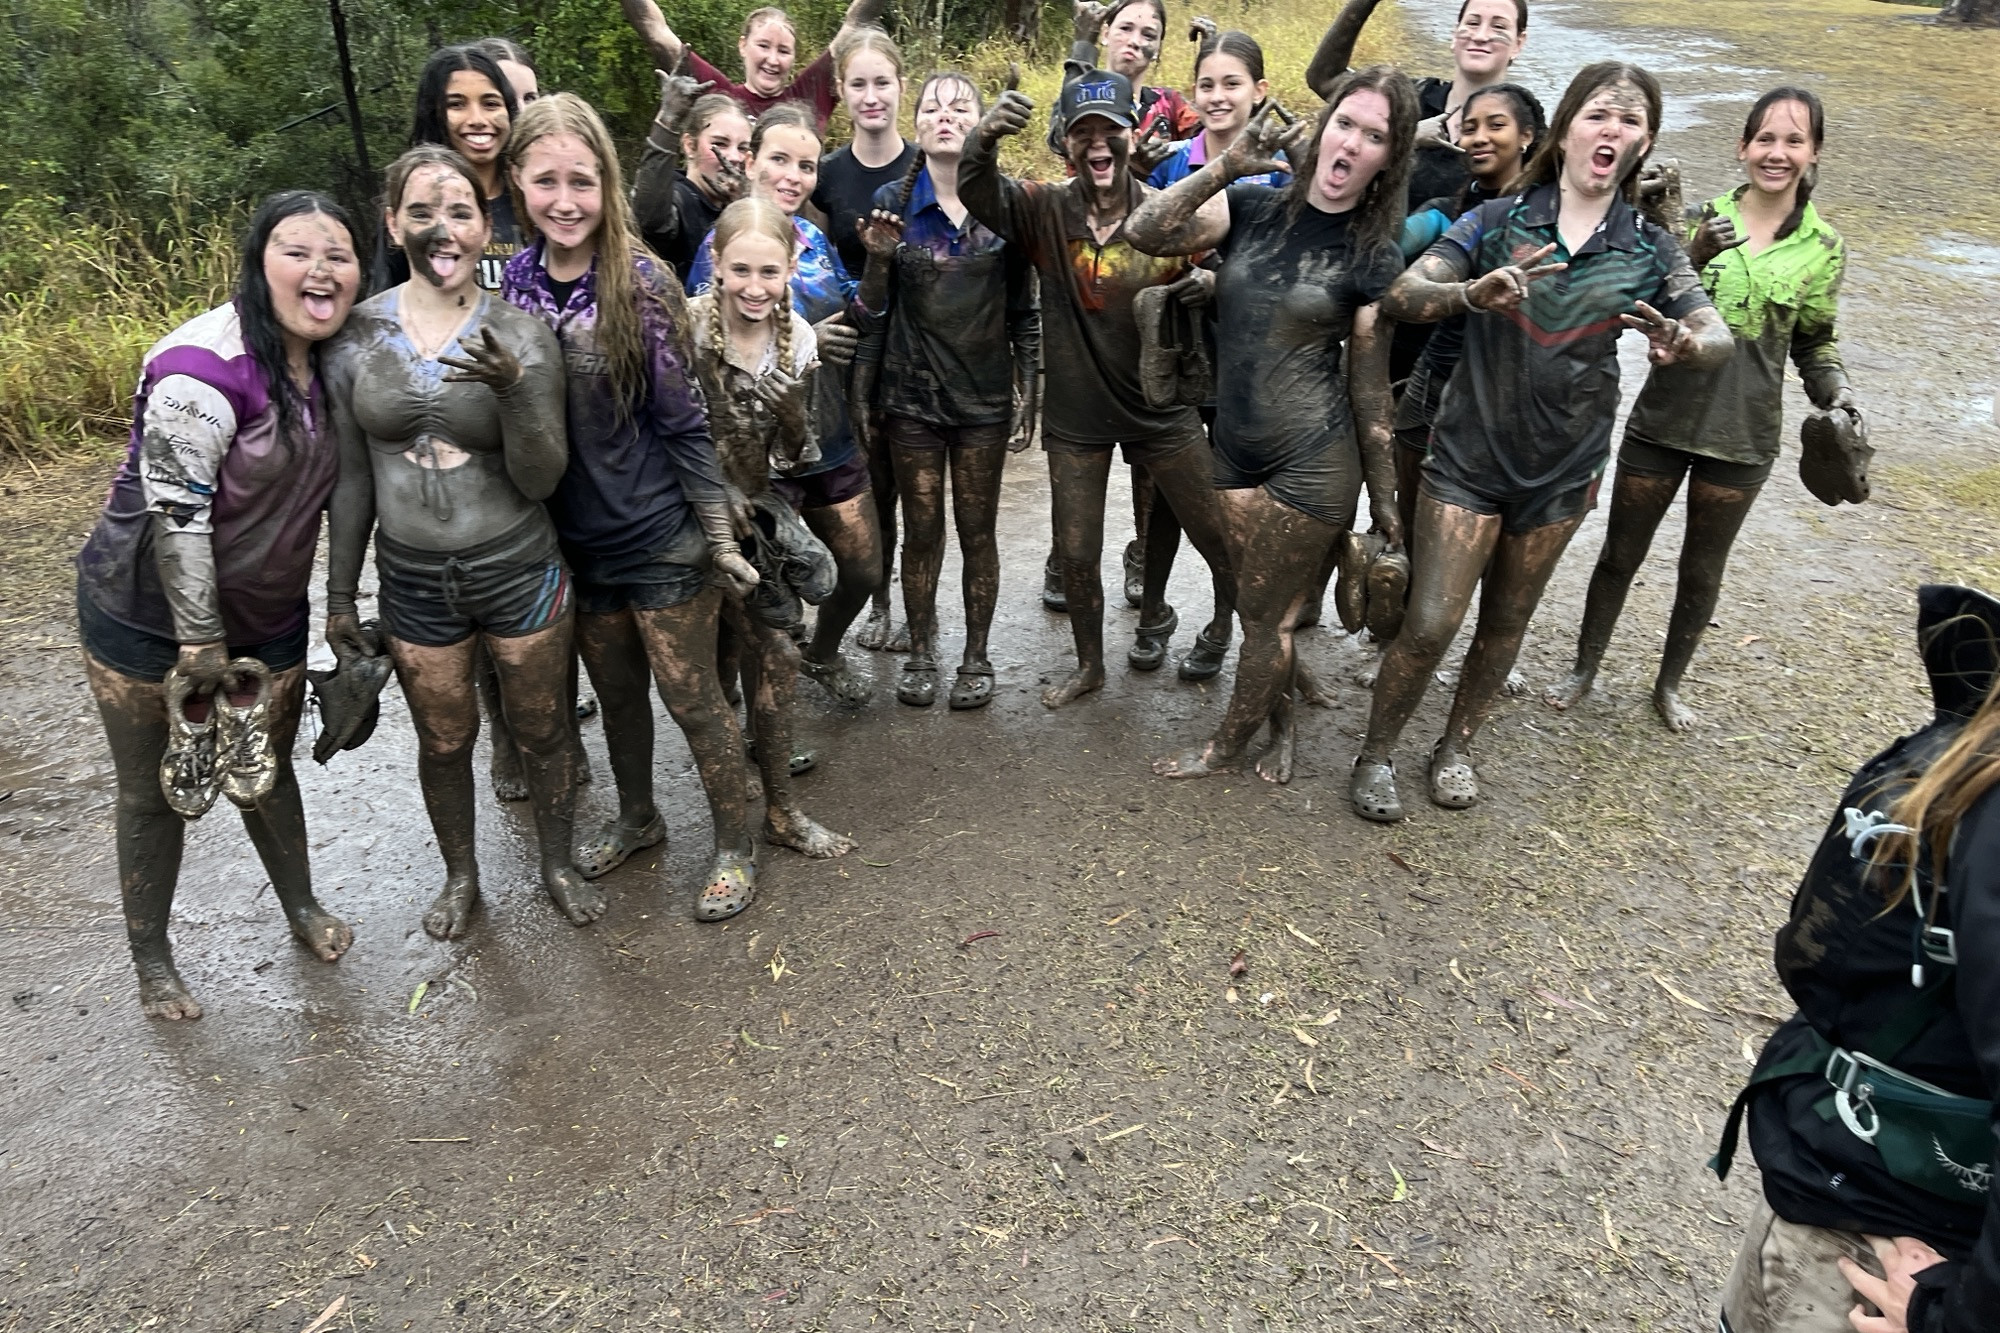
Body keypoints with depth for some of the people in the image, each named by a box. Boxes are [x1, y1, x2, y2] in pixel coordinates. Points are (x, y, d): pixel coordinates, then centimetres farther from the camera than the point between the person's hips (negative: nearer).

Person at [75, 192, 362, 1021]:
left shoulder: (327, 364, 0)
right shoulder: (206, 367, -25)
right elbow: (173, 510, -24)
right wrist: (200, 639, -19)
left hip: (267, 617, 6)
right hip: (150, 615, -6)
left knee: (267, 771, 20)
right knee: (156, 792, 10)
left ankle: (302, 906, 41)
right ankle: (150, 959, 28)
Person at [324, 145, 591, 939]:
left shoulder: (521, 336, -10)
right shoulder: (358, 334, -4)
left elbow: (540, 479, -14)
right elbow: (352, 475, 4)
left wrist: (514, 391, -32)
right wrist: (339, 595, 7)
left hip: (518, 569, -1)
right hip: (413, 578, 2)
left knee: (542, 729, 13)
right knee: (444, 739, 16)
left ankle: (557, 864, 38)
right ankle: (460, 875, 41)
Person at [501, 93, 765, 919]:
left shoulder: (639, 282, -15)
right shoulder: (518, 279, -1)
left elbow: (683, 420, -13)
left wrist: (721, 535, -11)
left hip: (661, 537, -5)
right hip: (576, 533, 5)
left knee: (690, 695, 5)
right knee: (614, 690, 21)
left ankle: (734, 846, 24)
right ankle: (637, 819, 43)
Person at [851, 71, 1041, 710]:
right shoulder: (892, 202, -1)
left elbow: (1024, 308, 3)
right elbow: (873, 305, 2)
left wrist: (1029, 394, 1)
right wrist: (862, 394, -7)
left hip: (984, 395, 0)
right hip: (912, 396, 0)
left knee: (978, 532, 8)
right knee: (922, 531, 8)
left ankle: (976, 656, 22)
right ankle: (920, 652, 25)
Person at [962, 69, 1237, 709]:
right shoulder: (1047, 209, -9)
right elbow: (978, 193, -26)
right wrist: (984, 138, -46)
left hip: (1161, 410, -1)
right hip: (1076, 414, 1)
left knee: (1220, 537, 7)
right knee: (1076, 554, 12)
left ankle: (1234, 625, 37)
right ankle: (1089, 665, 35)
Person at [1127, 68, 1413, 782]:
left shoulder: (1374, 256, -4)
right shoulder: (1253, 207, 1)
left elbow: (1370, 384, 0)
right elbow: (1143, 233, -12)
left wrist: (1384, 499, 3)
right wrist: (1223, 167, -23)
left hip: (1314, 462, -3)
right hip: (1236, 449, 3)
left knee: (1265, 614, 9)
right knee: (1261, 606, 15)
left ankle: (1229, 742, 32)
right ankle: (1280, 720, 41)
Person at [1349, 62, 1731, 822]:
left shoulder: (1649, 250, 1)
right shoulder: (1497, 222, -5)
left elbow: (1721, 336, -8)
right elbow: (1400, 296, -16)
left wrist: (1685, 344, -33)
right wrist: (1471, 293, -38)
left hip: (1563, 467, 3)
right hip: (1471, 454, -3)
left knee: (1506, 624, 15)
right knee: (1430, 622, -7)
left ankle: (1456, 746, 36)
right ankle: (1375, 754, 15)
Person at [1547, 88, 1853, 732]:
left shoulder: (1823, 249, -1)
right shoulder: (1701, 220, -6)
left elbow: (1814, 342, 10)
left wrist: (1836, 389, -9)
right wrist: (1694, 258, -26)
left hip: (1743, 435, 1)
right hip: (1664, 419, -1)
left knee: (1702, 570, 16)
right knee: (1621, 554, 11)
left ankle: (1669, 684, 36)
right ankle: (1583, 671, 31)